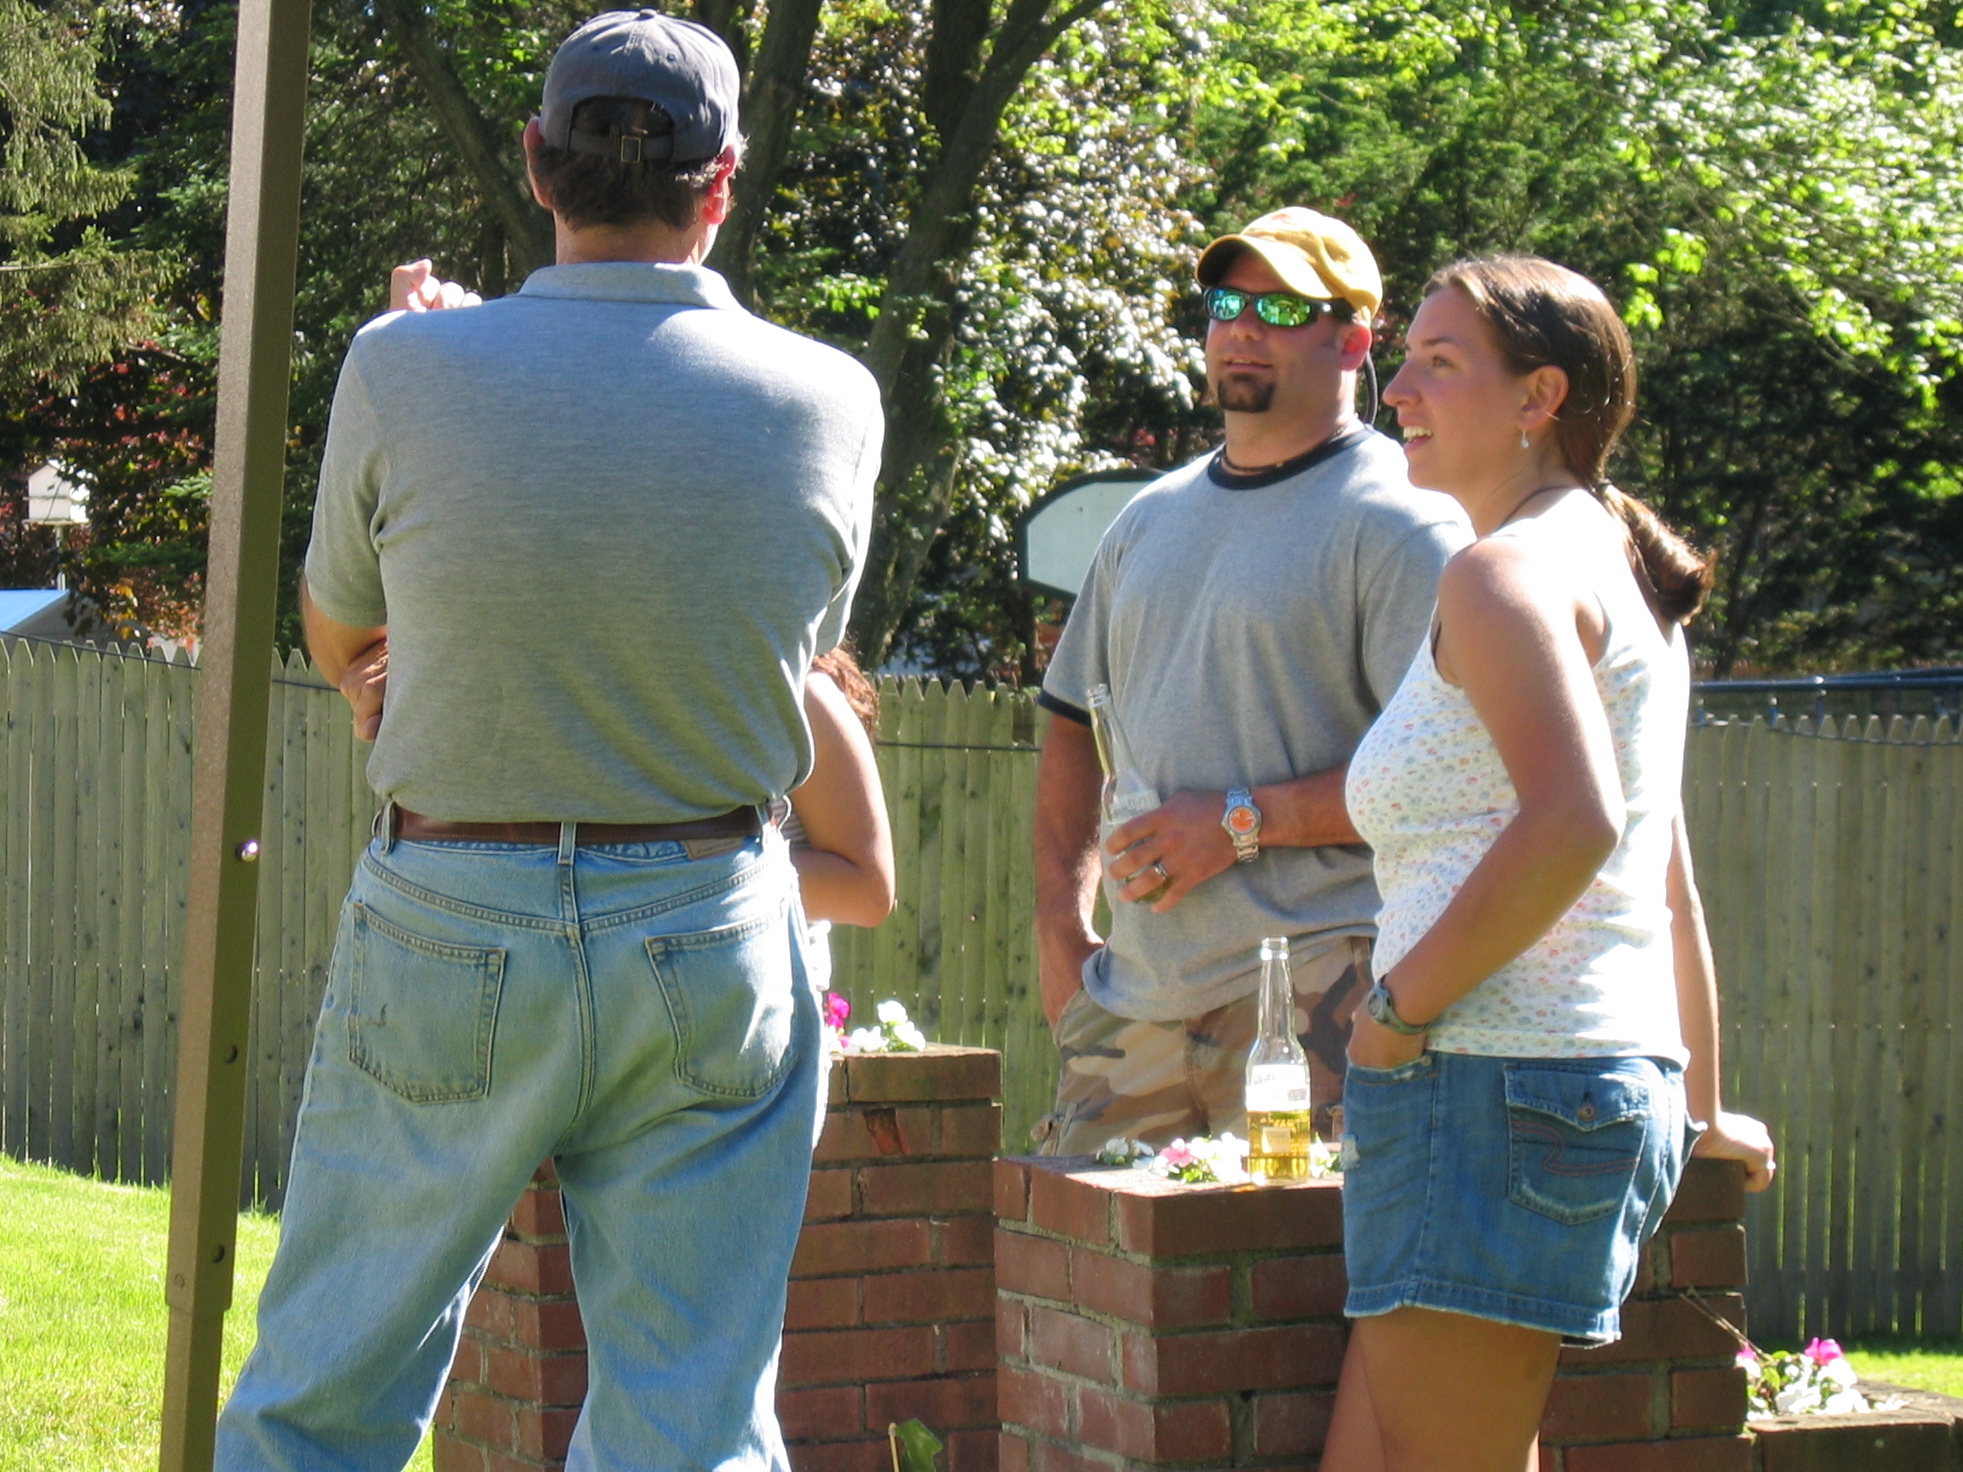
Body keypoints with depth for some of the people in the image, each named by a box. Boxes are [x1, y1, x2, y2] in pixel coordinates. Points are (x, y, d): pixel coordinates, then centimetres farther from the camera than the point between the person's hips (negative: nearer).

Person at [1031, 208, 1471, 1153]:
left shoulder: (1399, 523, -3)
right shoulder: (1150, 521, 20)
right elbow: (1074, 727, 26)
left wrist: (1245, 823, -14)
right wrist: (1059, 918, 12)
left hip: (1310, 996, -7)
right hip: (1134, 997, 7)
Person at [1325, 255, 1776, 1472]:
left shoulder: (1509, 571, -8)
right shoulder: (1619, 579, 22)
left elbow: (1573, 824, -24)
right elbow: (1670, 884, 28)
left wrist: (1400, 1005, -16)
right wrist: (1701, 1111, 33)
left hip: (1499, 1085, -10)